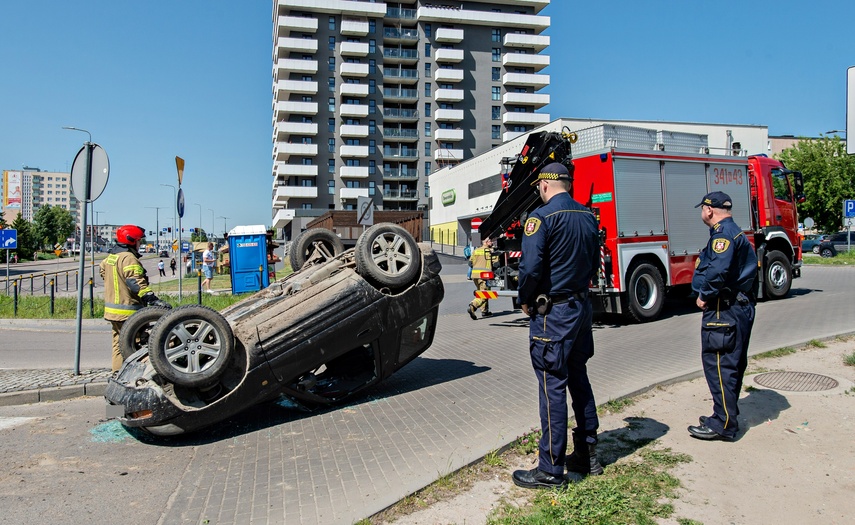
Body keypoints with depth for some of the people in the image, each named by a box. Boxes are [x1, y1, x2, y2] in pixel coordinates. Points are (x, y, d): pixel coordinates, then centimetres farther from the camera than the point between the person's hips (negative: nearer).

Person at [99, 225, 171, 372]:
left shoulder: (110, 257, 14)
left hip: (112, 309, 10)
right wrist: (152, 299, -35)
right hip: (128, 312, -10)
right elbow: (136, 283, -28)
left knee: (118, 344, 17)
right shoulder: (128, 258, -17)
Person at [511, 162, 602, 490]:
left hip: (552, 313, -8)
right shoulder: (588, 217, 9)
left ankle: (551, 469, 6)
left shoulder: (542, 216, -15)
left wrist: (525, 302, -5)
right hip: (582, 307, 8)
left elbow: (530, 266, -20)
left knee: (552, 386, -3)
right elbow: (593, 264, 15)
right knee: (578, 379, 18)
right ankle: (587, 454, 28)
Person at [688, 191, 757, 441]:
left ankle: (723, 425, 0)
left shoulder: (724, 233, -15)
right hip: (741, 308, 11)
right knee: (732, 364, 17)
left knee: (718, 365, -6)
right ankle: (726, 416, 29)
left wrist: (705, 296, -15)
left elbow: (718, 270, -31)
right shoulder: (736, 233, 18)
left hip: (724, 310, -11)